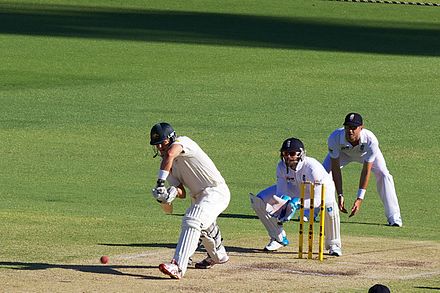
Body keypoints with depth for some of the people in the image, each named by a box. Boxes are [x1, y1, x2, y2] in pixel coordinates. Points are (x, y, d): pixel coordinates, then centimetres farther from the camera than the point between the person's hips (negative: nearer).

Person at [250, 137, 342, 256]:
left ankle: (333, 245, -19)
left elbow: (318, 199, -40)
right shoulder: (282, 166, -24)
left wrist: (298, 203, -53)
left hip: (321, 189, -5)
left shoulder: (312, 167, -39)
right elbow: (281, 191, -21)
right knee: (259, 200, -12)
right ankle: (278, 238, 7)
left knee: (329, 204, -42)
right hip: (294, 190, 5)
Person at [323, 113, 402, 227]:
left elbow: (366, 172, -38)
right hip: (343, 152, 1)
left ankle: (393, 218, -9)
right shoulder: (335, 139, -40)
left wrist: (359, 198, -41)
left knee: (384, 175, -19)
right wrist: (340, 195, -35)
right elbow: (335, 169, -33)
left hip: (366, 152, -1)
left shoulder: (371, 141, -42)